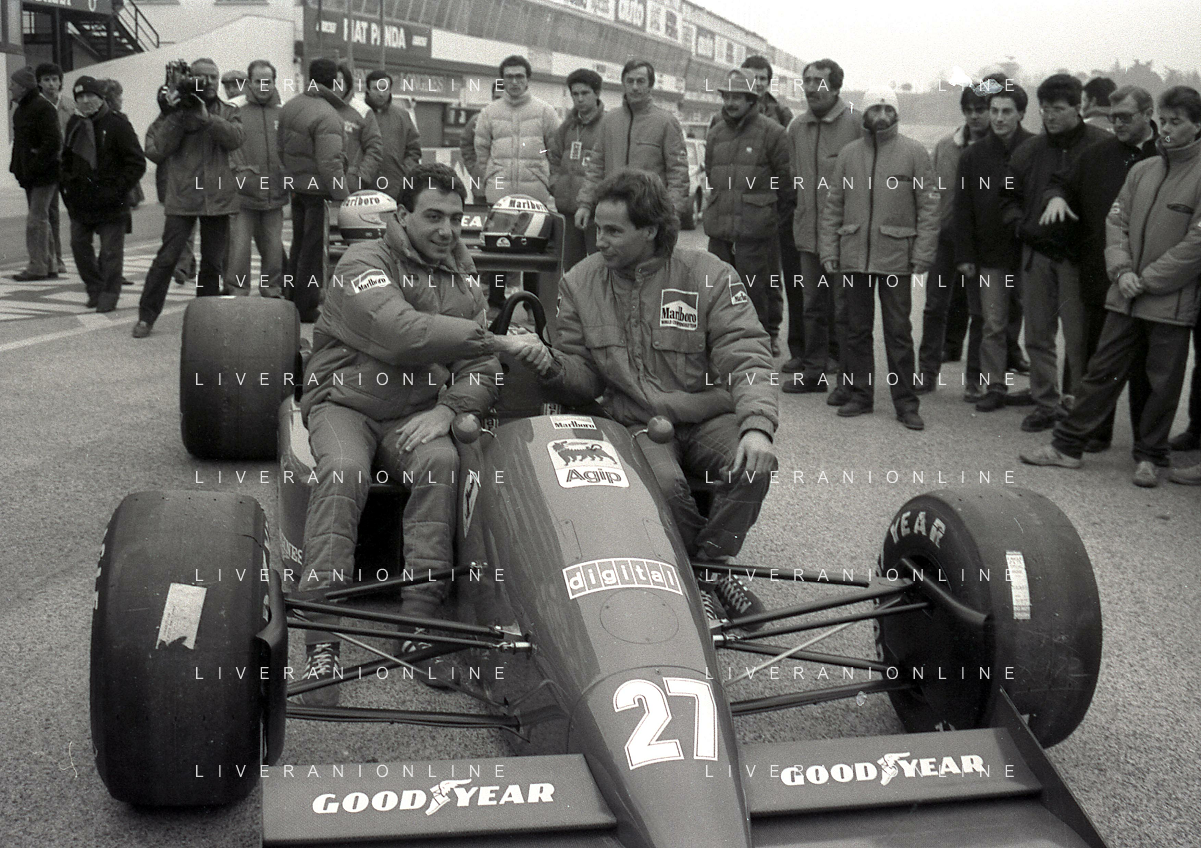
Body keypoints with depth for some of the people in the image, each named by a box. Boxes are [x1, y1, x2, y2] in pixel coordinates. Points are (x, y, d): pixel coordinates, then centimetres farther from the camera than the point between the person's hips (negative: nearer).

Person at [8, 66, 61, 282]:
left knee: (36, 220, -9)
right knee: (40, 219, 13)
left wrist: (34, 166, -21)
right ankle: (50, 266, 19)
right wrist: (17, 166, 12)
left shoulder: (43, 109, -15)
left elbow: (53, 143, -22)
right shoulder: (22, 109, 15)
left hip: (44, 174, -10)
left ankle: (38, 266, -5)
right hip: (31, 174, 10)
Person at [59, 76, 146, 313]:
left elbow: (137, 163, -11)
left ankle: (108, 295, 9)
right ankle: (95, 289, 23)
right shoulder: (75, 124, 9)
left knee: (110, 250, -2)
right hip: (80, 200, 6)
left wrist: (117, 189, -16)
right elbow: (67, 158, 24)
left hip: (110, 202, -6)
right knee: (79, 244, 9)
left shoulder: (117, 124, -10)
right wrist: (68, 183, 10)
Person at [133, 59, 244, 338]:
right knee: (166, 259, -7)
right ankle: (146, 317, 2)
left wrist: (207, 118, -22)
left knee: (213, 262, 9)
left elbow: (236, 138, -10)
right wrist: (175, 117, -14)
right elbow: (154, 151, -6)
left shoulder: (227, 112, 11)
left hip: (218, 198, 3)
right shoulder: (174, 110, 4)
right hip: (182, 198, -2)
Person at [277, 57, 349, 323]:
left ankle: (291, 300, 30)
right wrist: (342, 197, -20)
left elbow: (281, 148, 15)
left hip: (297, 188, 8)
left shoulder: (290, 107, 7)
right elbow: (330, 163, -24)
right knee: (313, 251, 1)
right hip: (319, 191, -8)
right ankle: (306, 308, 7)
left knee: (299, 246, 20)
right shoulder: (326, 116, -20)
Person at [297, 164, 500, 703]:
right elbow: (400, 333, -27)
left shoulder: (461, 280, 11)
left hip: (415, 416, 4)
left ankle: (419, 619, -25)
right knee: (343, 469, -34)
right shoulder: (364, 263, -8)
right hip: (344, 403, -4)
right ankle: (321, 637, -31)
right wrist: (487, 335, -20)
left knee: (441, 460, -29)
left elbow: (480, 371, 3)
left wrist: (448, 409, -18)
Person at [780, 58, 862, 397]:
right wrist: (801, 215, 14)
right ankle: (813, 369, 25)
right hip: (808, 230, 6)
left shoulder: (856, 124, -10)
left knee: (844, 307, -1)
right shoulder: (797, 127, 9)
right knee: (813, 305, 14)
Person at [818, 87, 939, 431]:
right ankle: (860, 394, 19)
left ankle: (905, 402, 7)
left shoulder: (914, 153, 1)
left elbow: (928, 206, 0)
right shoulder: (848, 154, 9)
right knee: (857, 329, 9)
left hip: (895, 256, -3)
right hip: (854, 256, 3)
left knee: (898, 331, 1)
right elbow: (833, 206, 10)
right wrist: (828, 250, 3)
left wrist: (923, 254, -8)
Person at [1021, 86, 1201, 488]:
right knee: (1102, 371, 9)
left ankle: (1149, 456, 20)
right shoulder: (1142, 170, 9)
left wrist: (1146, 279, -12)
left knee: (1161, 382, 6)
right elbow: (1116, 222, 9)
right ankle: (1067, 445, 15)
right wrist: (1121, 270, -6)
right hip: (1126, 298, 4)